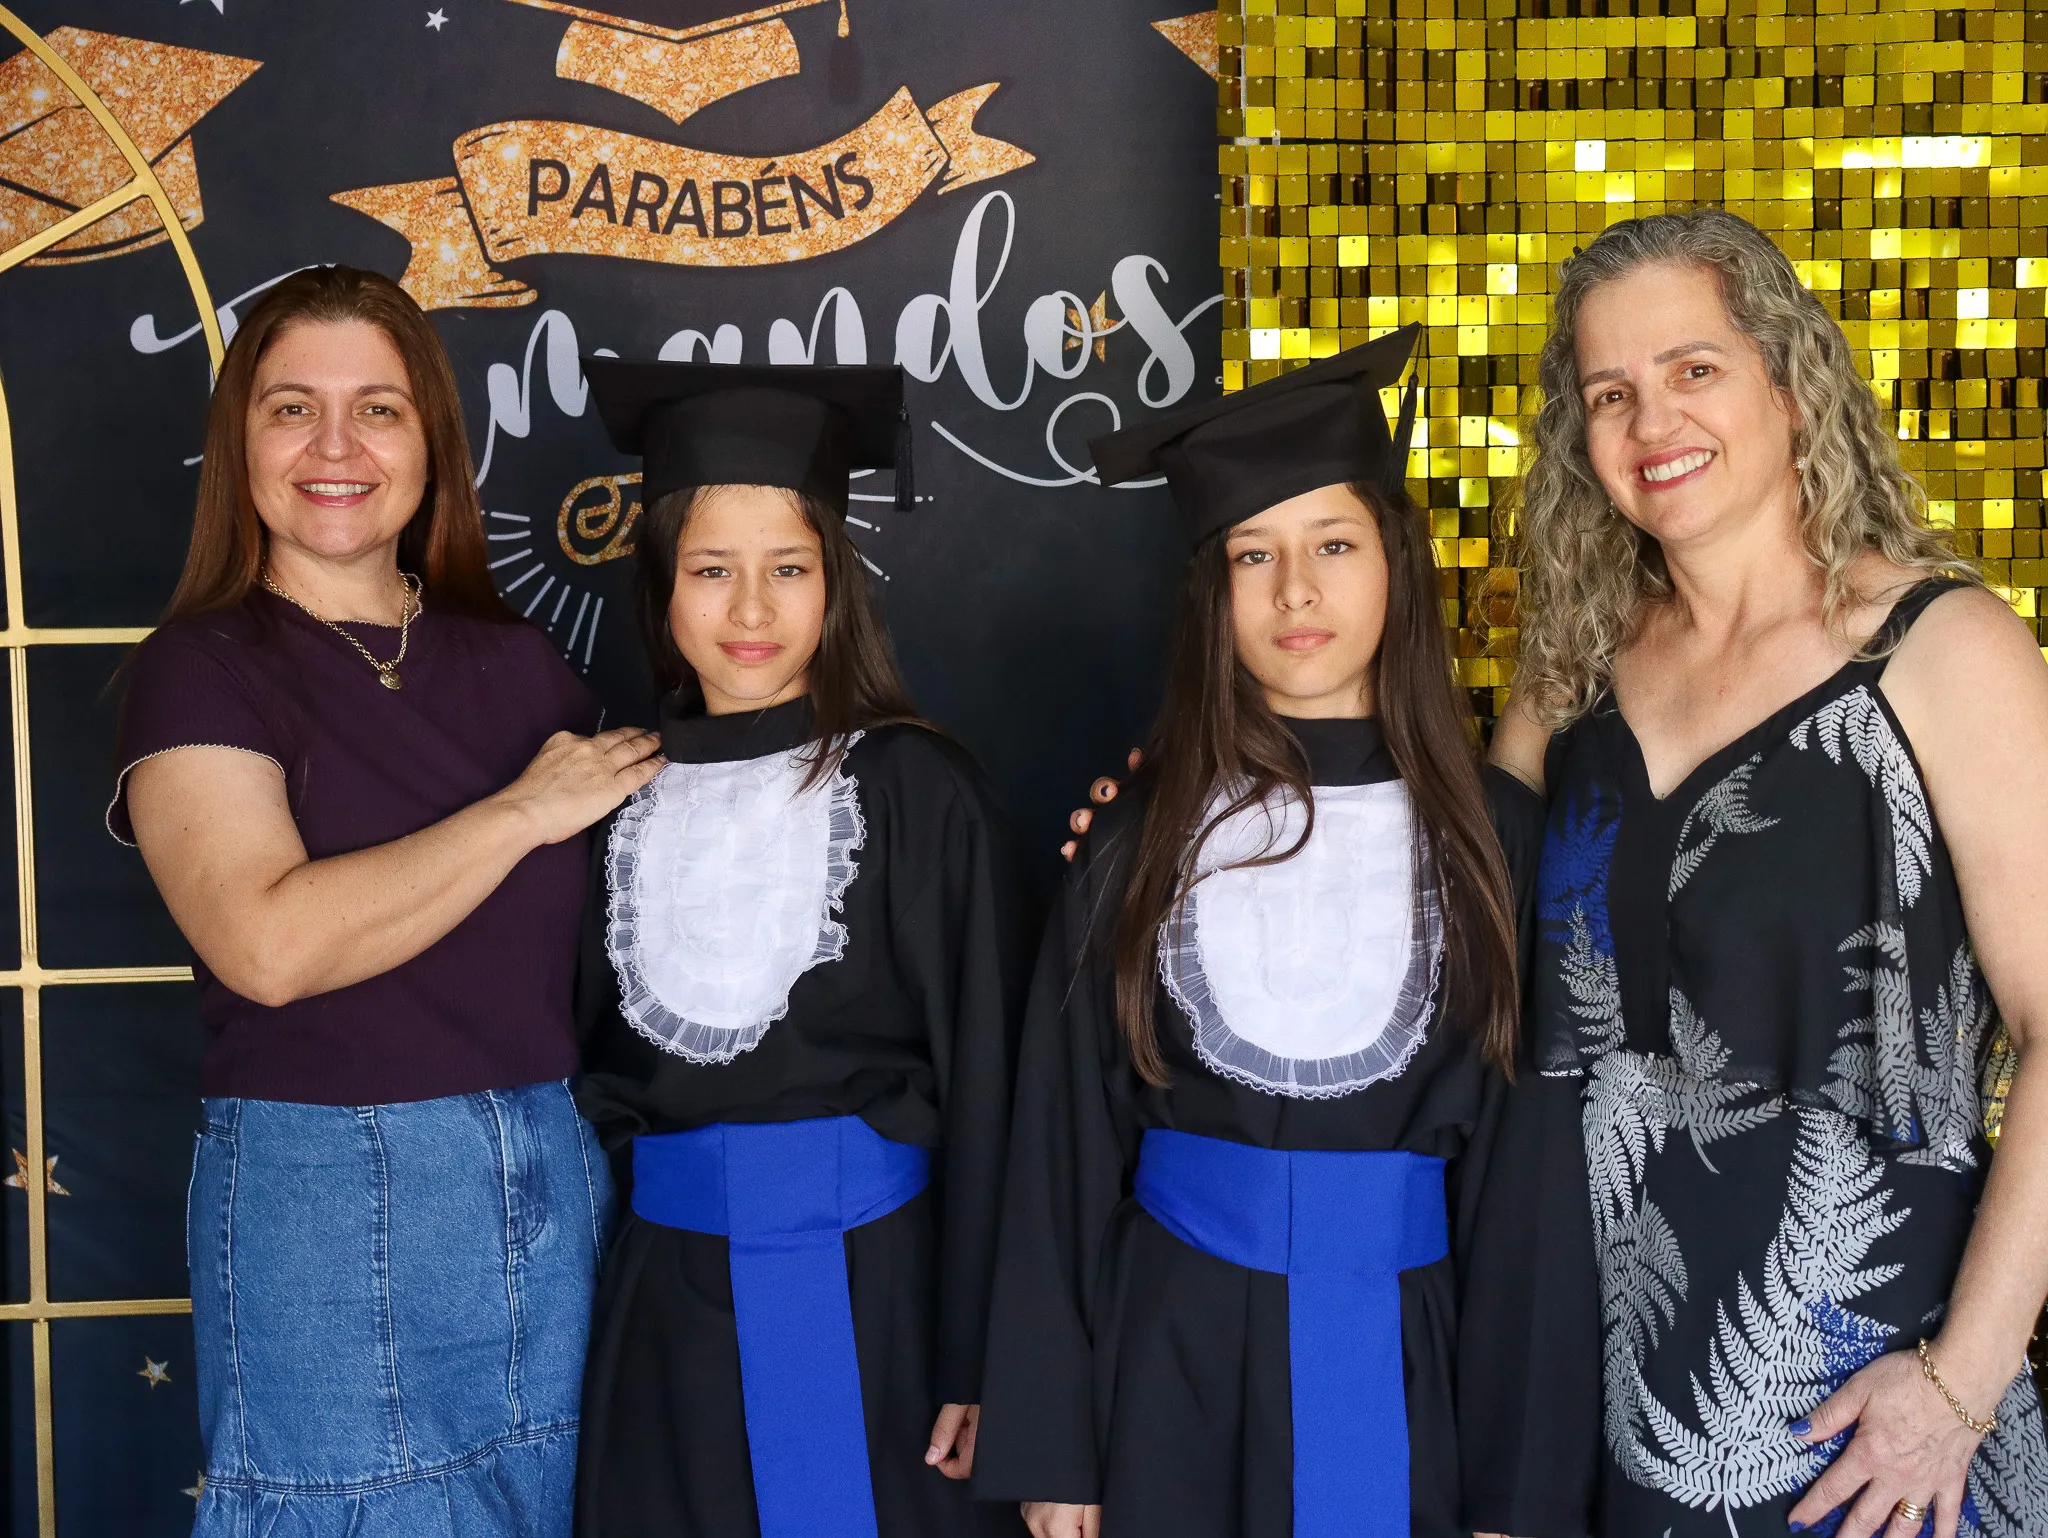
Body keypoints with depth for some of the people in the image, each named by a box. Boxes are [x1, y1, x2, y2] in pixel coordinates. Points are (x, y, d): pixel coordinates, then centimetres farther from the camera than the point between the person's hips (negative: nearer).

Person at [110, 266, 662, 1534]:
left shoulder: (515, 664, 8)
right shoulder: (202, 671, -5)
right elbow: (270, 941, -21)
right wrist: (521, 811, -14)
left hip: (560, 1187, 5)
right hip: (327, 1208, -5)